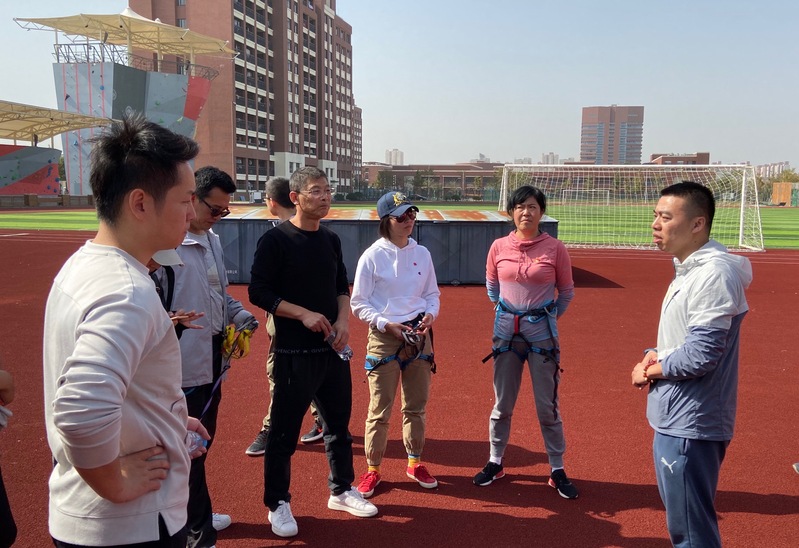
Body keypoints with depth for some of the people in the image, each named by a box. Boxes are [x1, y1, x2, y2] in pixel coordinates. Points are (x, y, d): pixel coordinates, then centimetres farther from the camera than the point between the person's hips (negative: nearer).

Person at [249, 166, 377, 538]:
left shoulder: (331, 239, 9)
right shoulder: (276, 240, -10)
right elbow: (259, 292, -12)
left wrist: (343, 319, -1)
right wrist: (304, 314, -20)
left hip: (333, 348, 6)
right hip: (294, 353, -6)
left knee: (339, 423, 16)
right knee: (285, 431, 4)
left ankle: (341, 491, 34)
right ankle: (278, 504, 22)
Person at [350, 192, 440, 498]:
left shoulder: (422, 254, 5)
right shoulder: (372, 256, -8)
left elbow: (432, 293, 13)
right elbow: (359, 303, -6)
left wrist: (430, 315, -7)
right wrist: (386, 324, -17)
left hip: (419, 335, 4)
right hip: (384, 337, -4)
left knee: (416, 405, 14)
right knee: (380, 409, 2)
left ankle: (415, 463, 31)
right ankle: (372, 470, 19)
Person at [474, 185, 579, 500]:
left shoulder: (555, 248, -6)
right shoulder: (499, 247, 0)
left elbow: (567, 290, 6)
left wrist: (550, 317, 10)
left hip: (541, 332, -2)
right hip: (506, 331, 2)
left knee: (548, 406, 5)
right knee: (502, 404, 12)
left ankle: (557, 470, 21)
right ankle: (495, 463, 28)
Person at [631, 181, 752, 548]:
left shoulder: (714, 273, -21)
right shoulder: (689, 269, 10)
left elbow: (701, 354, -26)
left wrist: (651, 369, -10)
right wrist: (653, 356, 1)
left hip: (689, 426, -10)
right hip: (675, 421, 10)